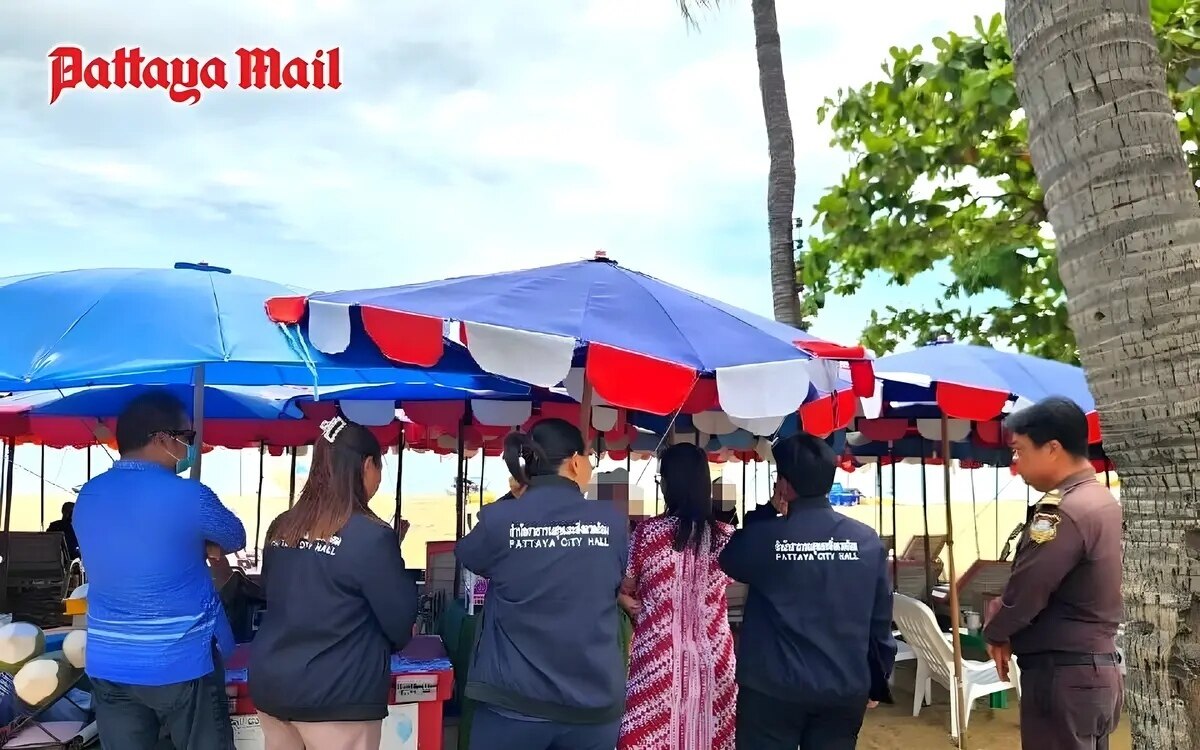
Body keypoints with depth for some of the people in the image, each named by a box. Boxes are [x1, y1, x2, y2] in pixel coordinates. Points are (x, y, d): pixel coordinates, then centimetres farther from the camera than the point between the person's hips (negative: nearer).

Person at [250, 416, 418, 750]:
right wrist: (387, 644, 13)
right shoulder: (371, 536, -17)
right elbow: (400, 623, -9)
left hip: (270, 683, 7)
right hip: (336, 697, -7)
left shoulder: (281, 528, 2)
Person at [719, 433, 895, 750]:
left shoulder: (763, 536, -14)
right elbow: (881, 620, 3)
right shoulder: (867, 539, -4)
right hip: (846, 688, 3)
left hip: (774, 687, -3)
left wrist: (763, 517, 8)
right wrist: (876, 683, 13)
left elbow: (729, 561, 8)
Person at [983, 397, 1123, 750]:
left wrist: (995, 631, 0)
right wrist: (1006, 611, 4)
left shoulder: (1062, 511, -22)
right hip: (1099, 668, 10)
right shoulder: (1102, 499, 10)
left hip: (1063, 674, -9)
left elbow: (1027, 590, -19)